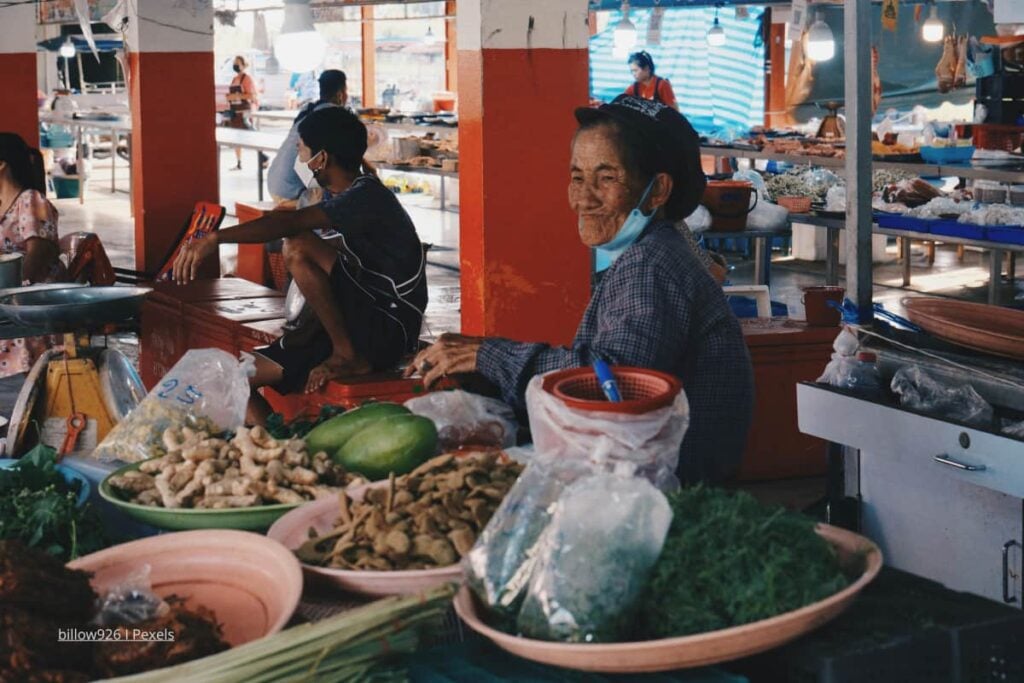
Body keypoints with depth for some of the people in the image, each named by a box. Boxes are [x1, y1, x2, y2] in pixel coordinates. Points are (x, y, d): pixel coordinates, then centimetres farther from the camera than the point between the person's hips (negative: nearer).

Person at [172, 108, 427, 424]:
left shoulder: (367, 196, -16)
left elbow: (290, 224, -31)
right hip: (354, 326, 9)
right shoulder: (338, 199, 14)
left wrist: (216, 238, -38)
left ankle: (348, 356, -18)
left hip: (389, 330, -9)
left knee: (298, 248, -27)